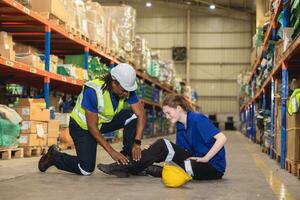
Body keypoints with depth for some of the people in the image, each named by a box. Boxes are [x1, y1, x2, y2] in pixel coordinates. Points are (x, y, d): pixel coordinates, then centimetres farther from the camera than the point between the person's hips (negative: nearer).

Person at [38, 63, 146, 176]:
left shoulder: (127, 89, -20)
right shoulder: (93, 91, -35)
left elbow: (141, 115, -18)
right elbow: (92, 127, -31)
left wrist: (137, 143, -32)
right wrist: (112, 152, -33)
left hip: (105, 121, 5)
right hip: (82, 125, -5)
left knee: (133, 116, -19)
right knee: (86, 170, -14)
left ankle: (127, 157, -9)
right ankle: (54, 156, 12)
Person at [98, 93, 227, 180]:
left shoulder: (198, 119, -16)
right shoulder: (180, 126, 9)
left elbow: (222, 138, -24)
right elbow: (182, 150, 10)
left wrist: (205, 159, -22)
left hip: (214, 167, -8)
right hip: (196, 160, 8)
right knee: (162, 145, -9)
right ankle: (129, 165, -9)